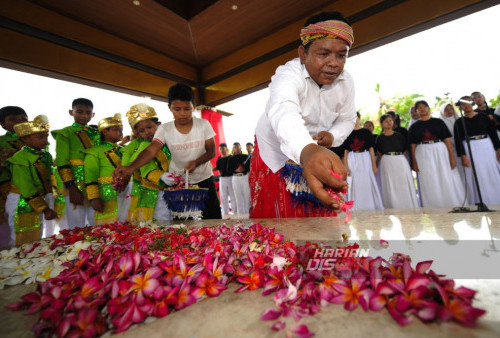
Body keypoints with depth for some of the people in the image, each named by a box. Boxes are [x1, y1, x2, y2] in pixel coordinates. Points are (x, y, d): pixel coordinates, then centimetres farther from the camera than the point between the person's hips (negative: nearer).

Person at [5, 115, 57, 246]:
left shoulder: (46, 155, 3)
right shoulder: (20, 159, -18)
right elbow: (27, 189, -20)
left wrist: (50, 206, 2)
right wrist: (45, 209, -20)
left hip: (39, 201, 7)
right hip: (21, 204, -7)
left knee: (37, 239, 18)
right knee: (21, 242, 6)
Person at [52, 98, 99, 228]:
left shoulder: (96, 132, 13)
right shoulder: (65, 133, 1)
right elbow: (62, 163, -6)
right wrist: (71, 188, -13)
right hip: (76, 185, -4)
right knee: (77, 228, 4)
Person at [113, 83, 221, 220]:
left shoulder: (203, 124, -9)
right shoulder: (165, 129, -9)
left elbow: (211, 152, -6)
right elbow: (151, 150, -22)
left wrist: (196, 162, -24)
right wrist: (131, 168, -39)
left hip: (204, 179, 0)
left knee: (213, 219, 4)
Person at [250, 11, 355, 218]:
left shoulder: (346, 82, -9)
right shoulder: (288, 75, -26)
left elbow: (347, 119, 6)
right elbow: (283, 110, -49)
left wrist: (333, 136, -18)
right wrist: (307, 150, -69)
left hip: (317, 155, 5)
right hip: (275, 156, -4)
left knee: (320, 217, 12)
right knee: (272, 217, 1)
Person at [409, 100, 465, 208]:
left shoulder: (438, 122, 8)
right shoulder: (414, 127, 8)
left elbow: (447, 139, 3)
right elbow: (413, 146, 3)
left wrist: (452, 157, -5)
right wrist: (414, 162, -4)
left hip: (440, 152, 0)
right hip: (423, 155, 0)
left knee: (447, 181, 2)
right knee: (430, 184, 4)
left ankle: (453, 206, 17)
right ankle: (433, 208, 15)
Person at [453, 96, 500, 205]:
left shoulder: (483, 117, 9)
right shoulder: (459, 122, 3)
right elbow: (458, 140, -3)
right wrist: (463, 156, -11)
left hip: (487, 148, 2)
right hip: (470, 150, -2)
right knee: (477, 178, 2)